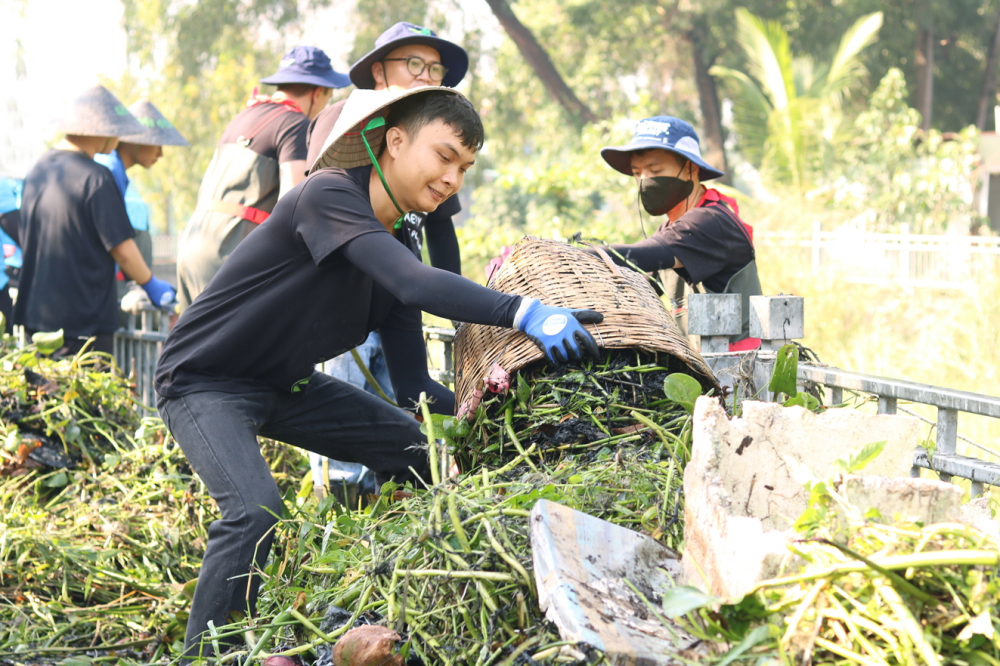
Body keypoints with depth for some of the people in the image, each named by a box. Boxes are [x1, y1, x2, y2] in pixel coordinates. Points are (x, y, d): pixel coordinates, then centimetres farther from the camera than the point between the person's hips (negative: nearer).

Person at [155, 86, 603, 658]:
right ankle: (204, 654, -14)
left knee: (419, 452, 8)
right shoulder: (329, 195, -25)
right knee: (256, 511, -30)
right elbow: (418, 286, -42)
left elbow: (413, 385, -4)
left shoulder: (397, 243, 0)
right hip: (205, 381, -9)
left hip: (287, 384, 9)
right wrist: (524, 313, -51)